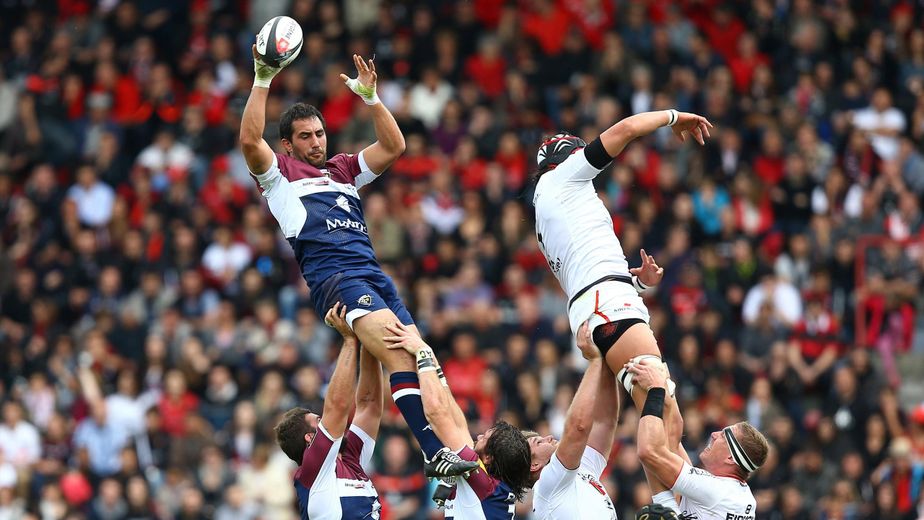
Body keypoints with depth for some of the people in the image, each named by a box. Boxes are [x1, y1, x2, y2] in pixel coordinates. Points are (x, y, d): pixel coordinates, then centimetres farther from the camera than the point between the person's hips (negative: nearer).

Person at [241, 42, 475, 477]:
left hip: (372, 274, 7)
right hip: (331, 275, -7)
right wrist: (262, 81, -6)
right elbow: (250, 141, -4)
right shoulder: (279, 172, 14)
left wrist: (370, 97, 17)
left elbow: (393, 147, 25)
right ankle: (435, 453, -36)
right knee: (399, 353, -25)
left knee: (417, 360, -10)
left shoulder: (344, 169, 30)